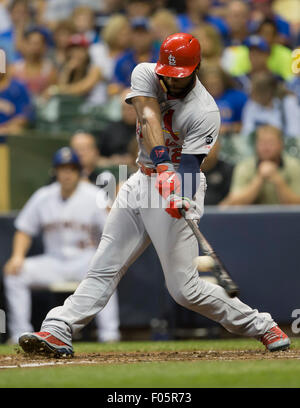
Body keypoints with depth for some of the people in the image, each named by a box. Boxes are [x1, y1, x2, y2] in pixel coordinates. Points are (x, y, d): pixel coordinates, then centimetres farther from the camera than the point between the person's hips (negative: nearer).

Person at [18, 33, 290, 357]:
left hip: (178, 187, -6)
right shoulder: (145, 75, -5)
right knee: (104, 267, 0)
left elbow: (190, 165, -24)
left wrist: (182, 200, -45)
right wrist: (162, 163, -40)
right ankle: (58, 331, -4)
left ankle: (261, 326, 5)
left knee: (184, 289, -8)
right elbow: (149, 119, -22)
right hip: (142, 181, 6)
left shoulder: (205, 113, -18)